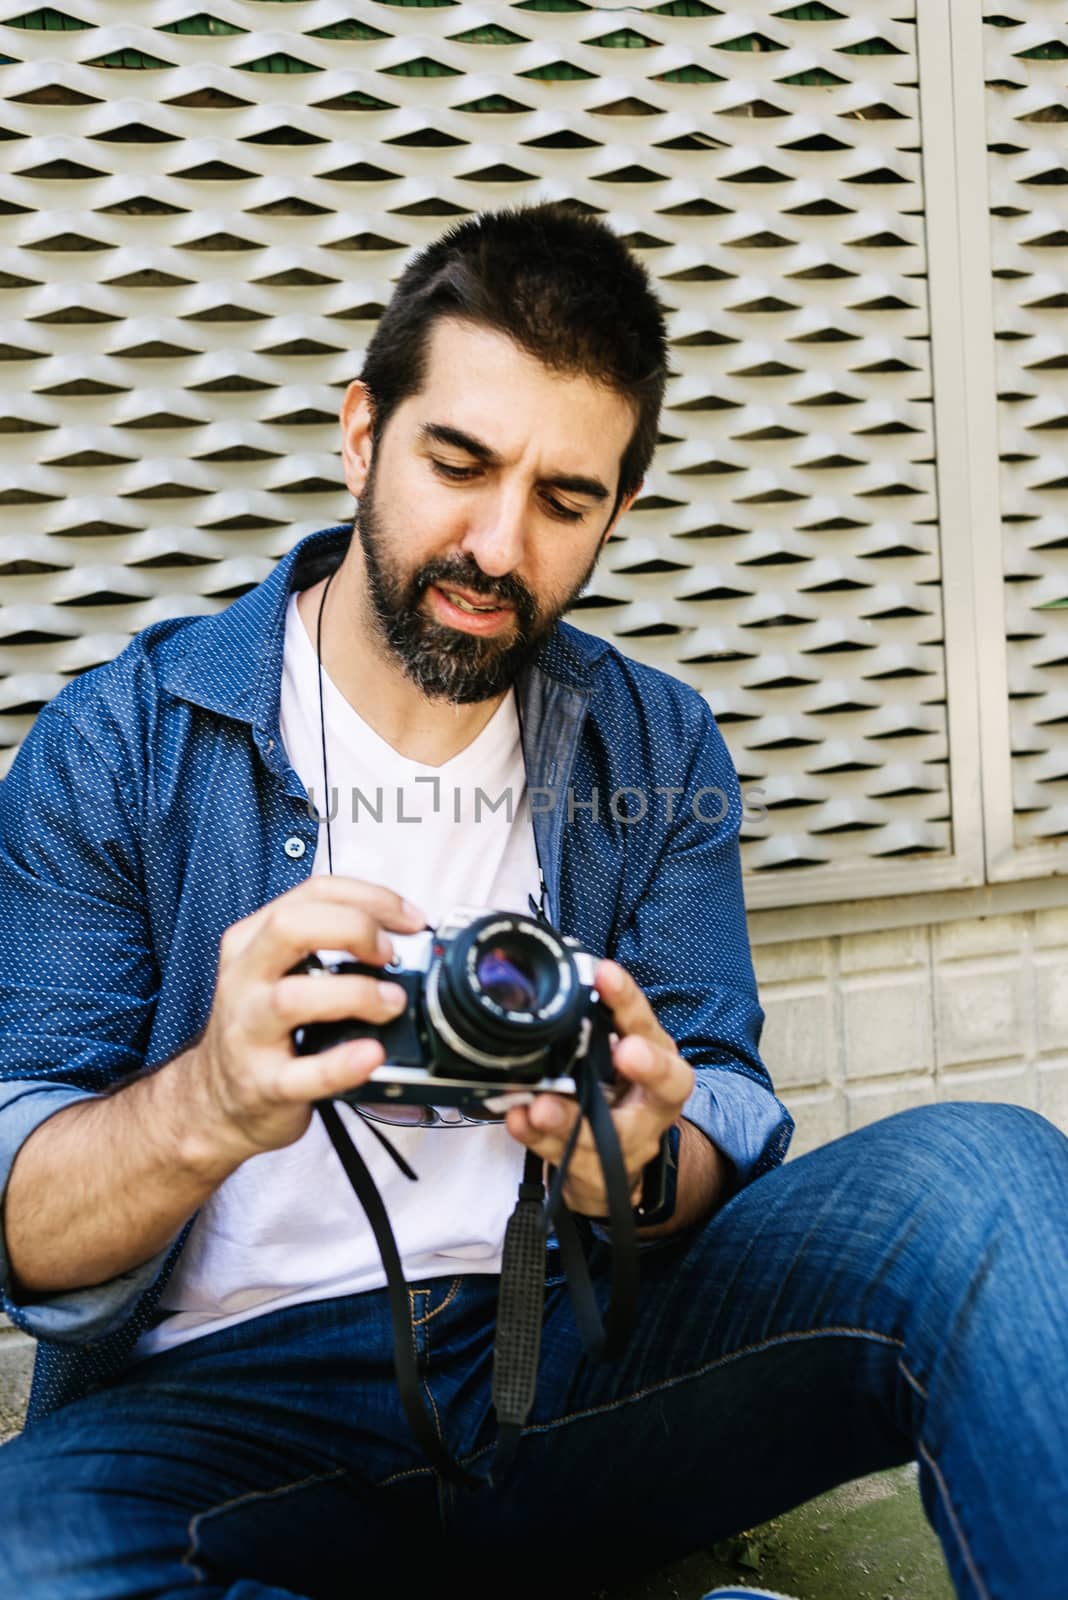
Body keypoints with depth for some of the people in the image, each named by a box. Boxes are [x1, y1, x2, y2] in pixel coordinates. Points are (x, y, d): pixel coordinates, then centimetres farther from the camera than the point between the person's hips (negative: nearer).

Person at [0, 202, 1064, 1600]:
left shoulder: (658, 751, 9)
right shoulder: (121, 742, -1)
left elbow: (730, 1133, 4)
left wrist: (636, 1161, -21)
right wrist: (210, 1106, -28)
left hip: (569, 1344, 1)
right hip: (230, 1389, 0)